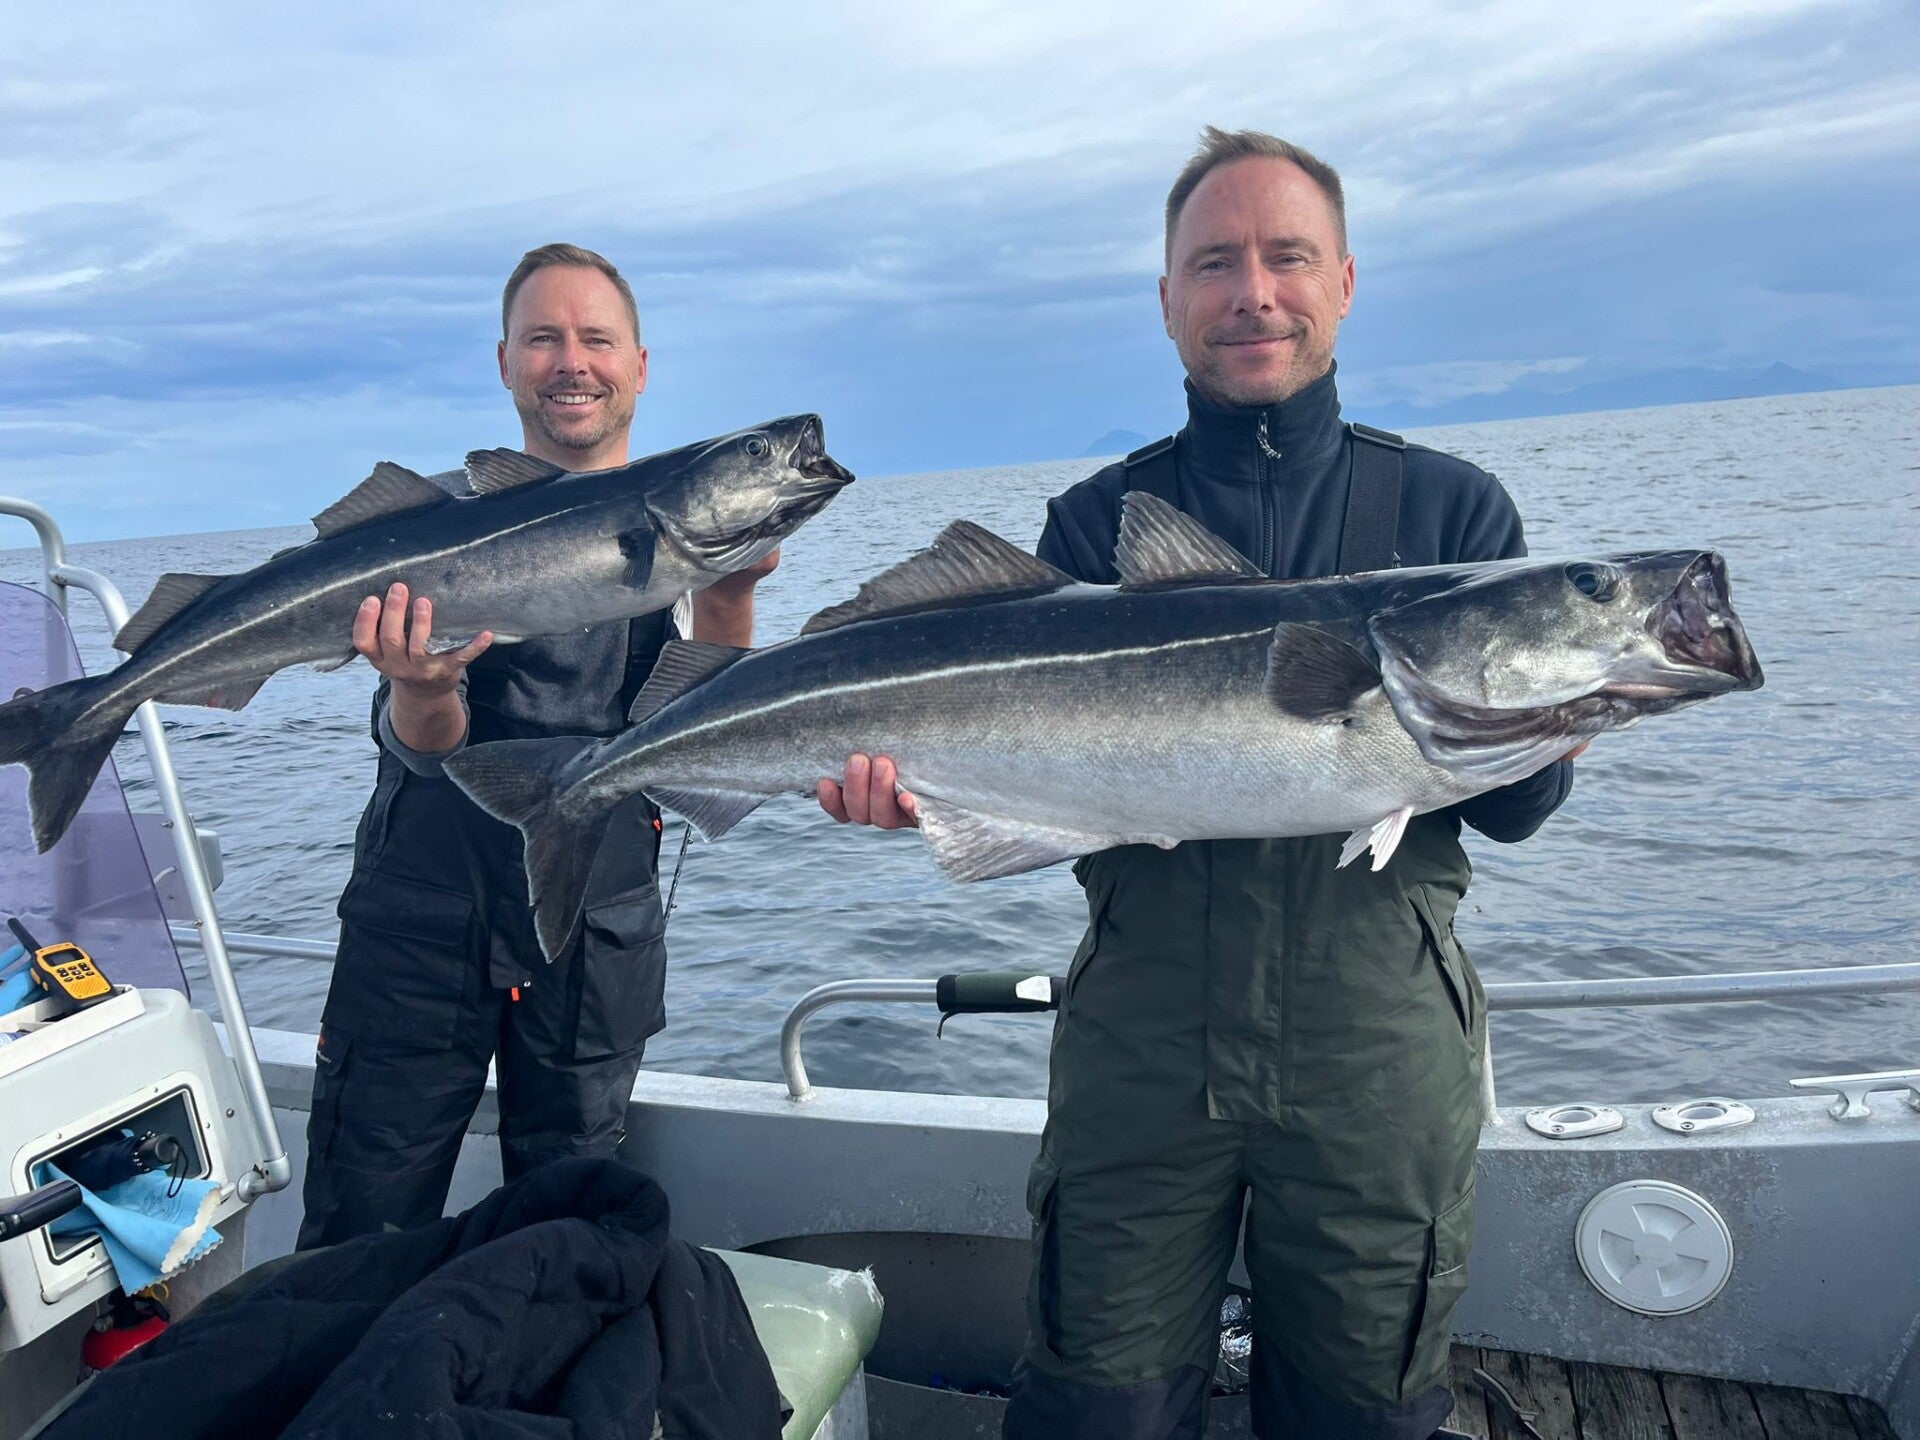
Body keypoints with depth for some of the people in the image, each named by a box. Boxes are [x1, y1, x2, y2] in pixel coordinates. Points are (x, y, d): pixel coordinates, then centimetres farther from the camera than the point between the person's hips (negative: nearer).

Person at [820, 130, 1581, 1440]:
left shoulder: (1450, 508, 3)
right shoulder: (1096, 522, 4)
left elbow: (1512, 815, -1)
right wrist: (920, 777, -21)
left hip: (1377, 1033, 0)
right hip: (1142, 1026, 0)